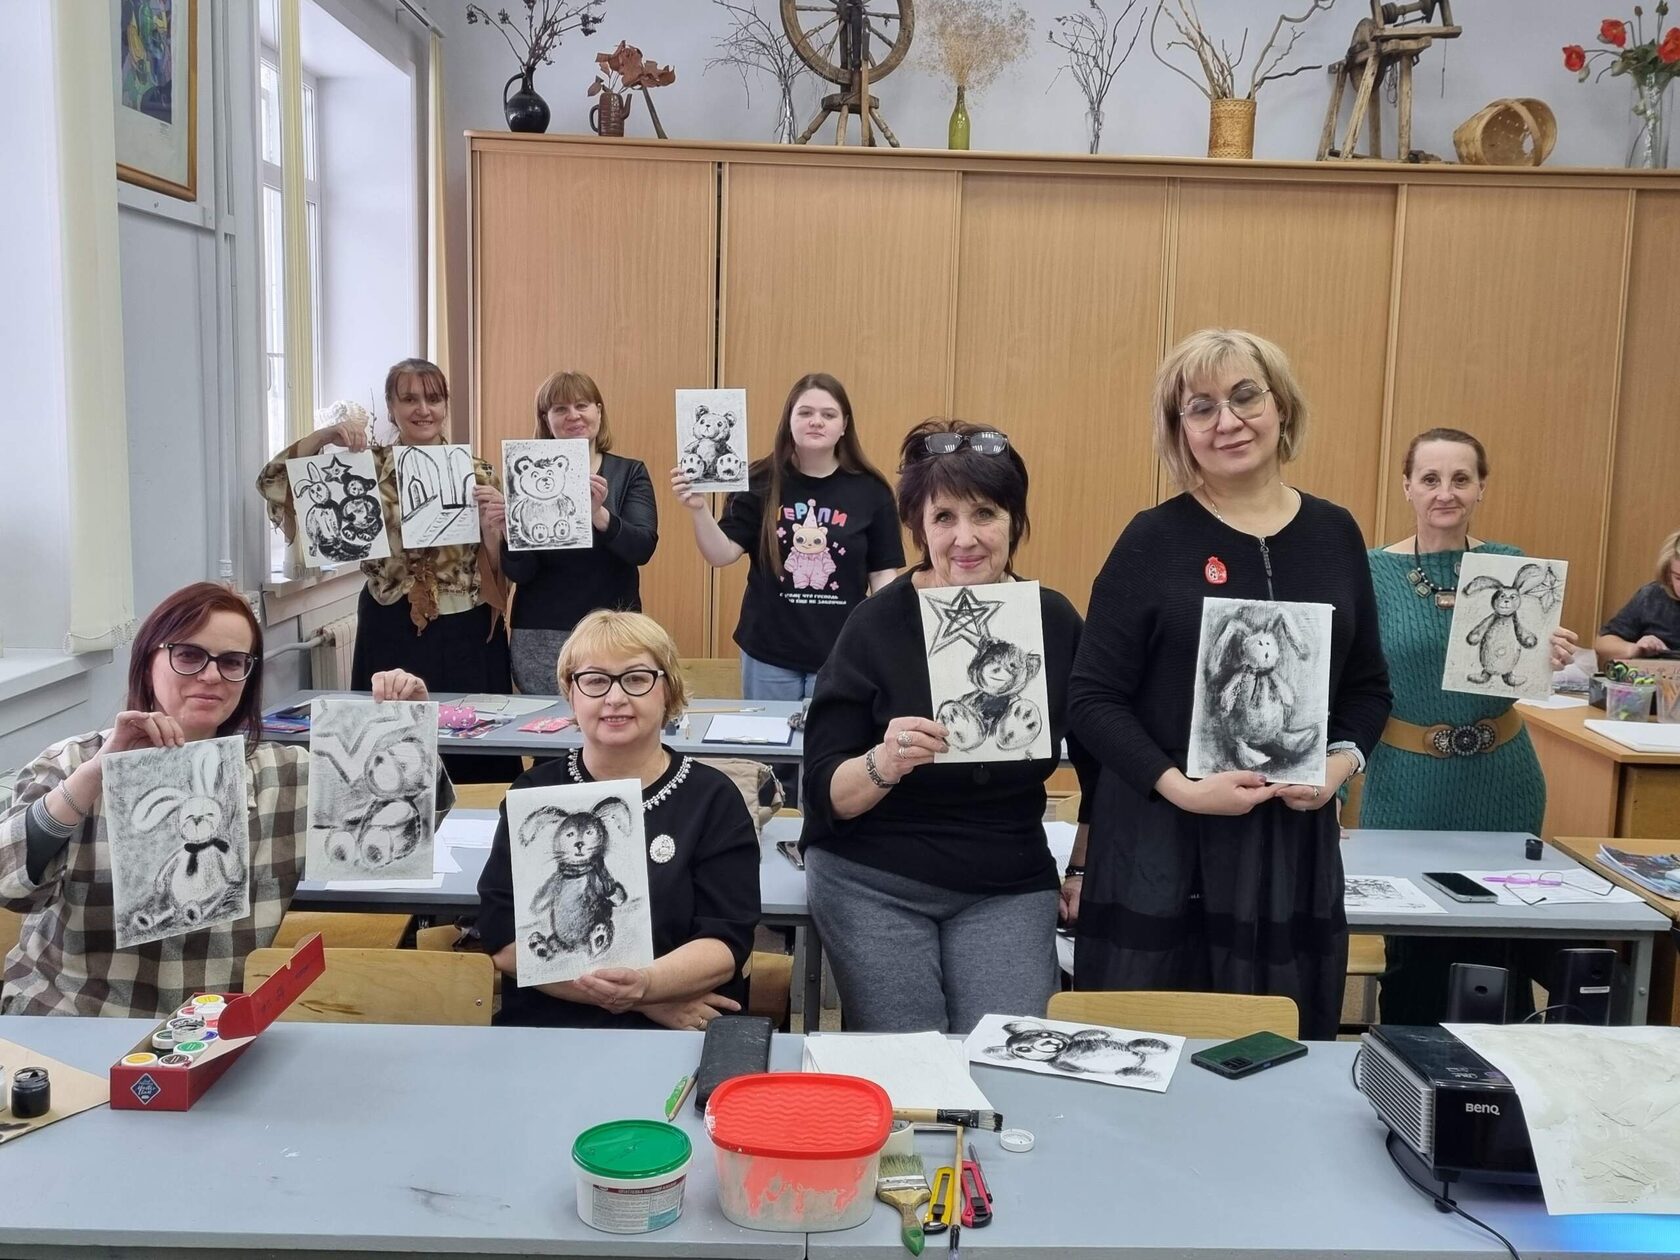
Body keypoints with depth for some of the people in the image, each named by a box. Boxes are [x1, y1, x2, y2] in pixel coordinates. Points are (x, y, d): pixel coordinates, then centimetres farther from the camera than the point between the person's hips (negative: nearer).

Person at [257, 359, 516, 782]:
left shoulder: (476, 474, 5)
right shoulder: (368, 467, 3)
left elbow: (498, 568, 4)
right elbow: (273, 481, -6)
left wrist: (494, 527, -16)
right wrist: (327, 434, -17)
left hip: (467, 639, 1)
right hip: (391, 637, 0)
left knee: (476, 764, 4)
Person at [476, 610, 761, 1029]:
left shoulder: (713, 799, 4)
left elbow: (726, 942, -4)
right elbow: (504, 938, -1)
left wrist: (646, 983, -24)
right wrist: (627, 994, -11)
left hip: (680, 1040, -2)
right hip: (544, 1028, 2)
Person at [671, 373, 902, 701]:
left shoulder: (870, 490, -2)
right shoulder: (761, 482, -3)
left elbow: (883, 573, 1)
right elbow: (722, 554, -8)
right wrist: (698, 509, -24)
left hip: (841, 657, 0)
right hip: (767, 654, 1)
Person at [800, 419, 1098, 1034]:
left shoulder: (1054, 621, -4)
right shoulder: (878, 624, -11)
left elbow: (1098, 758, 14)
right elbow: (825, 795, -11)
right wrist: (884, 762, -30)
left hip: (1009, 890, 2)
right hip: (872, 885, -2)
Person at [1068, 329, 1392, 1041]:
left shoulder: (1334, 534, 7)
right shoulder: (1154, 540, -5)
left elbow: (1368, 685, 14)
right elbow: (1092, 698, -6)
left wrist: (1341, 762, -4)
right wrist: (1179, 787, -17)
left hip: (1295, 841, 3)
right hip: (1162, 843, -3)